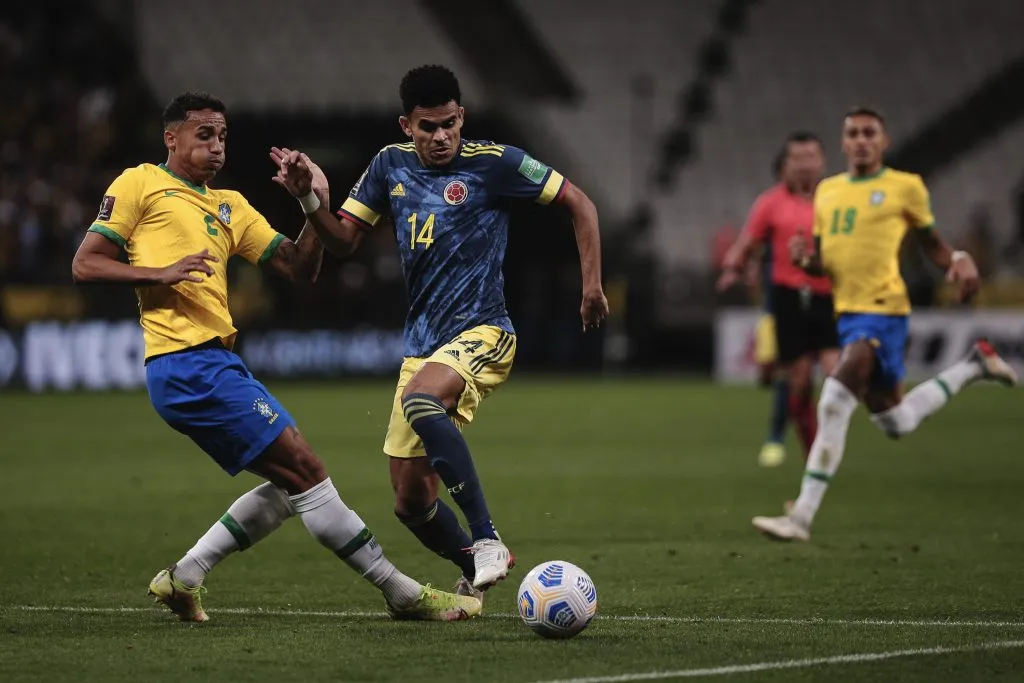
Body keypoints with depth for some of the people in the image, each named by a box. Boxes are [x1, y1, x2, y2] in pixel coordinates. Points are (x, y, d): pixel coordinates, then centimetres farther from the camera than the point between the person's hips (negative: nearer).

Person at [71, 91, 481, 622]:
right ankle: (405, 595, -6)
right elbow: (84, 265, -3)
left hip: (218, 363, 9)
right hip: (185, 363, -9)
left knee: (293, 485, 11)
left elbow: (299, 268, 17)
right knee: (303, 468, -9)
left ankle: (183, 578, 14)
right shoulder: (139, 184, 2)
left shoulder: (229, 206, 22)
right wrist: (162, 273, -16)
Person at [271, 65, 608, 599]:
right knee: (411, 502, 3)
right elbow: (342, 241, 11)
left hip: (482, 334, -6)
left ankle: (487, 540, -35)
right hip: (421, 344, 6)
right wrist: (306, 198, -7)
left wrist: (592, 285, -7)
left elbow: (579, 204, 0)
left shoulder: (492, 163, -6)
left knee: (420, 399, -39)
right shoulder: (391, 166, 9)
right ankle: (476, 573, 31)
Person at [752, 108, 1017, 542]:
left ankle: (802, 517, -20)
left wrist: (958, 262, -12)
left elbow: (931, 243, 9)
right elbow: (823, 262, 22)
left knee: (834, 405, -22)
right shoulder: (827, 191, 16)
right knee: (896, 423, 19)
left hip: (882, 310, -8)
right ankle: (974, 365, 40)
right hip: (846, 311, 8)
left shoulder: (905, 187, 0)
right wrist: (806, 259, -2)